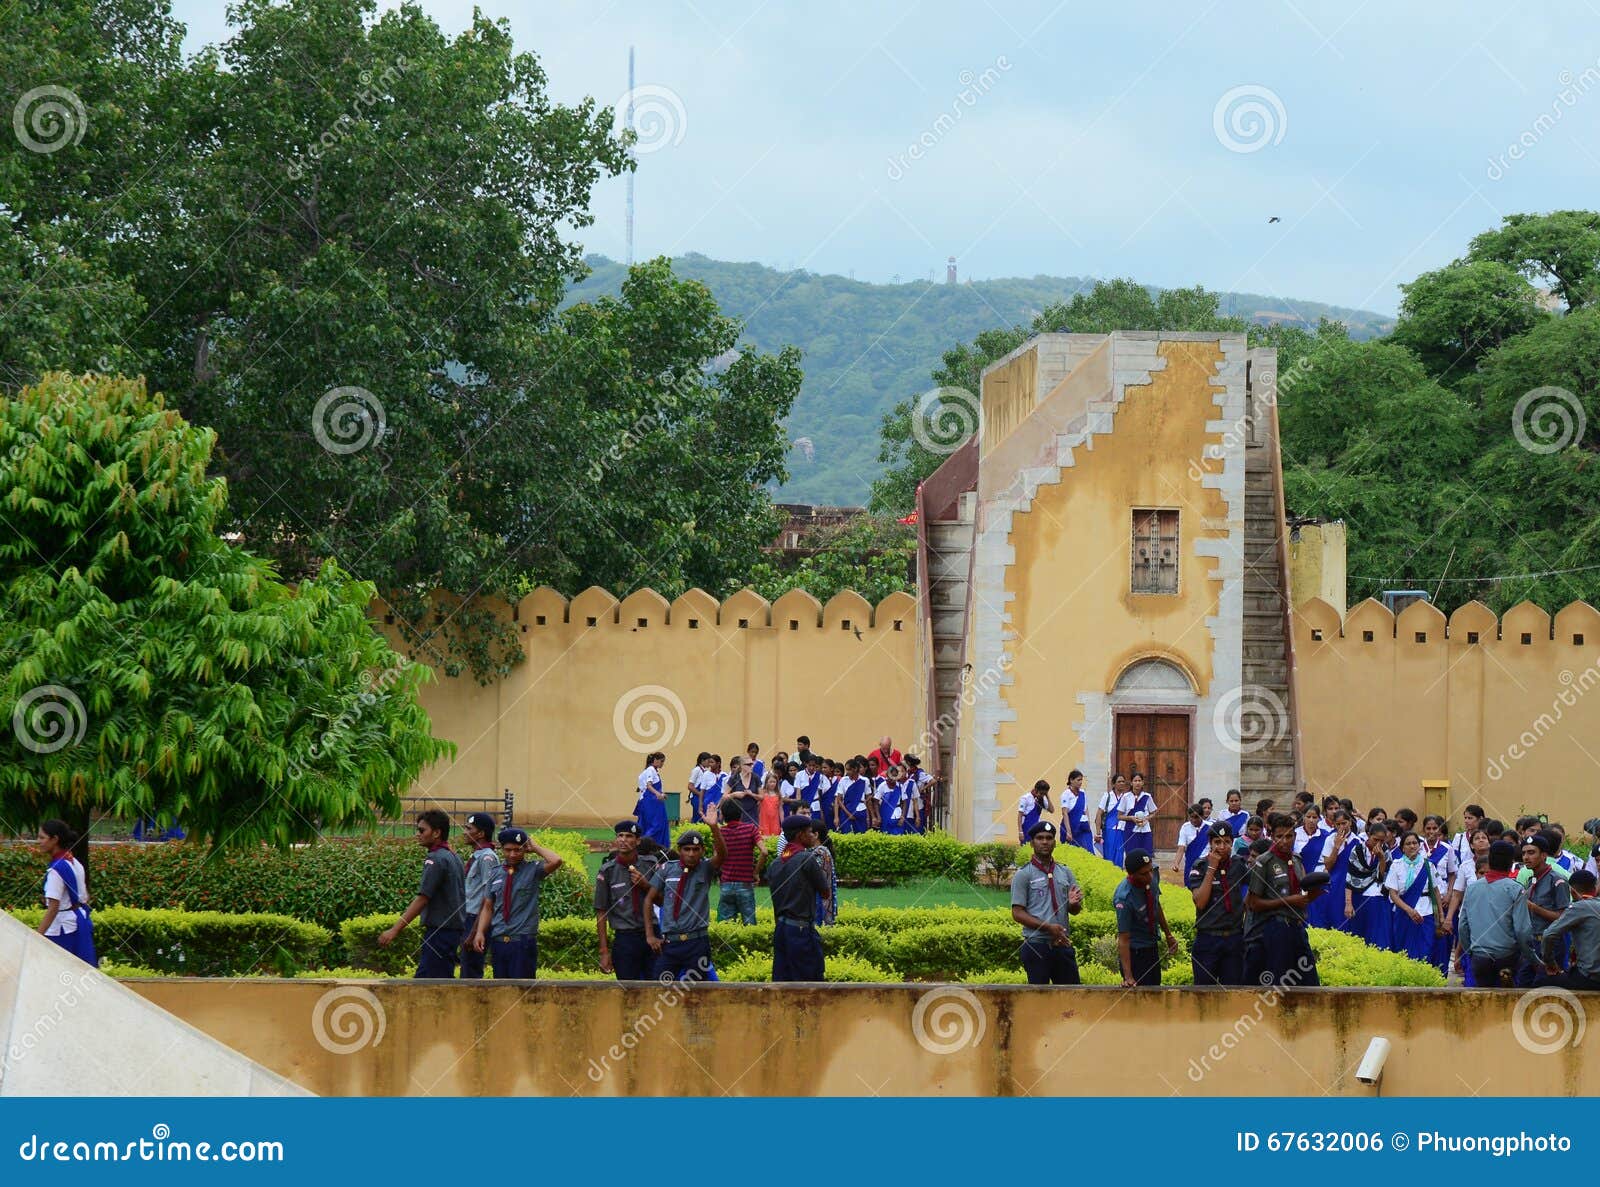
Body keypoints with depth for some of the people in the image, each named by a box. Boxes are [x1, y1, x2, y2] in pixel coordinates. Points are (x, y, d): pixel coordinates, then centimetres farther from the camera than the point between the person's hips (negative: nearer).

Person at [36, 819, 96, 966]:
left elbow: (53, 908, -24)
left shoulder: (56, 870, -18)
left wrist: (37, 936, -27)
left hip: (62, 927, -9)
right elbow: (85, 898, 15)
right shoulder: (76, 864, 8)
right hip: (81, 920, 9)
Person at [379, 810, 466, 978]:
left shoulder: (436, 859, -15)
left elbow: (422, 899, -20)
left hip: (440, 931, -10)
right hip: (454, 930, 10)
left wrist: (395, 930, -20)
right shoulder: (453, 856, 15)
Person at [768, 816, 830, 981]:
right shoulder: (807, 859, -12)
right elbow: (825, 891, -4)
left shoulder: (774, 864, 10)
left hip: (780, 929, 7)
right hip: (802, 930, -7)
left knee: (781, 980, 7)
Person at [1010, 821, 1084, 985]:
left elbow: (1075, 911, 17)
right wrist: (1048, 927, -18)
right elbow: (1017, 913, -7)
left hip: (1063, 944, 5)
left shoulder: (1065, 873, 14)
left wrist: (1073, 903, -8)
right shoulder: (1023, 875, -1)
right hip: (1037, 945, -5)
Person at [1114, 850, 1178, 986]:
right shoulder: (1124, 898, -31)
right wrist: (1128, 977, -32)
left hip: (1153, 947, 7)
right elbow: (1123, 939, -29)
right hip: (1134, 952, -7)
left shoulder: (1150, 878, -12)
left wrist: (1168, 935, 17)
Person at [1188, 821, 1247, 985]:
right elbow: (1200, 902, -16)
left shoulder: (1238, 864, 5)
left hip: (1234, 939, 3)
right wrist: (1212, 868, -15)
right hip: (1207, 939, -3)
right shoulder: (1199, 867, -4)